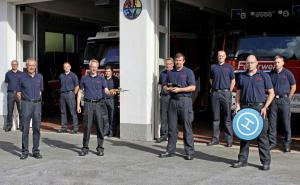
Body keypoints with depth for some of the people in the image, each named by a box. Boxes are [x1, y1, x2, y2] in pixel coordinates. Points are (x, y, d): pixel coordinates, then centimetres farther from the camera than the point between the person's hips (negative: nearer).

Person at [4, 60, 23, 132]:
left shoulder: (21, 74, 9)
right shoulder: (8, 74, 10)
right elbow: (6, 82, 20)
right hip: (11, 93, 0)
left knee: (21, 110, -1)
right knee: (10, 110, 1)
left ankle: (21, 125, 6)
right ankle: (8, 126, 9)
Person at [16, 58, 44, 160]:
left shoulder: (40, 77, 10)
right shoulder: (22, 77, 3)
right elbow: (18, 92, 8)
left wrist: (37, 99, 11)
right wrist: (22, 100, 0)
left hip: (37, 103, 2)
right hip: (26, 104, -2)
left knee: (37, 128, 4)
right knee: (25, 128, -3)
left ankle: (36, 151, 12)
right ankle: (24, 152, 2)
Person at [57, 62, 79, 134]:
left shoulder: (73, 75, 0)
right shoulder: (61, 76, 15)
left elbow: (77, 86, -1)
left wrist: (73, 94, -3)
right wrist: (62, 92, 11)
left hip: (70, 94, -5)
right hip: (62, 94, 5)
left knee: (73, 111, -6)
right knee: (63, 111, 7)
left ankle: (75, 128, -4)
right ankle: (64, 127, 14)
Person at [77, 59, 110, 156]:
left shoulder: (101, 79, 9)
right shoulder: (84, 79, 11)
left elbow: (106, 90, -2)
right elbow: (80, 92, 14)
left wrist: (110, 92, -25)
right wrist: (78, 105, 6)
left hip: (98, 104, 0)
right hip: (88, 104, 0)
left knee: (100, 127, 0)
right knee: (87, 127, -1)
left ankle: (100, 148, 8)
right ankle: (85, 148, 7)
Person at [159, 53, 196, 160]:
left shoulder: (188, 72, 2)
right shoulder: (170, 73, 18)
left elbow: (193, 87, -6)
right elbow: (164, 86, 21)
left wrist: (179, 89, -14)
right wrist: (168, 88, -1)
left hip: (185, 100, -5)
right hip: (173, 101, 5)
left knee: (187, 127, -4)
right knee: (172, 127, 7)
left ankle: (189, 152, 0)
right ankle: (170, 151, 14)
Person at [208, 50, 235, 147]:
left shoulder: (229, 67, 7)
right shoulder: (213, 67, 11)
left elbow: (233, 81, 9)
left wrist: (229, 92, 1)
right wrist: (214, 88, 7)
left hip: (225, 93, -2)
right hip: (215, 93, 2)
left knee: (227, 117, -1)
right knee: (215, 117, 6)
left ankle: (229, 140, 3)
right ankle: (215, 138, 12)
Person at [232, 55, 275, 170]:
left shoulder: (263, 76, 3)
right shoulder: (241, 76, 12)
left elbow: (271, 93, 2)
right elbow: (238, 93, 17)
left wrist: (265, 107, -9)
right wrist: (238, 105, 1)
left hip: (259, 108, -3)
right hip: (245, 108, 3)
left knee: (262, 135, -3)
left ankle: (266, 162, 3)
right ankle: (242, 160, 15)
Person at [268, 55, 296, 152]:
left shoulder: (287, 73, -1)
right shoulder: (271, 74, 8)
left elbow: (293, 87, 5)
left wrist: (288, 98, 2)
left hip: (284, 100, -3)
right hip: (273, 100, 3)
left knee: (286, 123, 0)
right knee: (272, 122, 4)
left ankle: (287, 144, 8)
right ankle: (272, 142, 13)